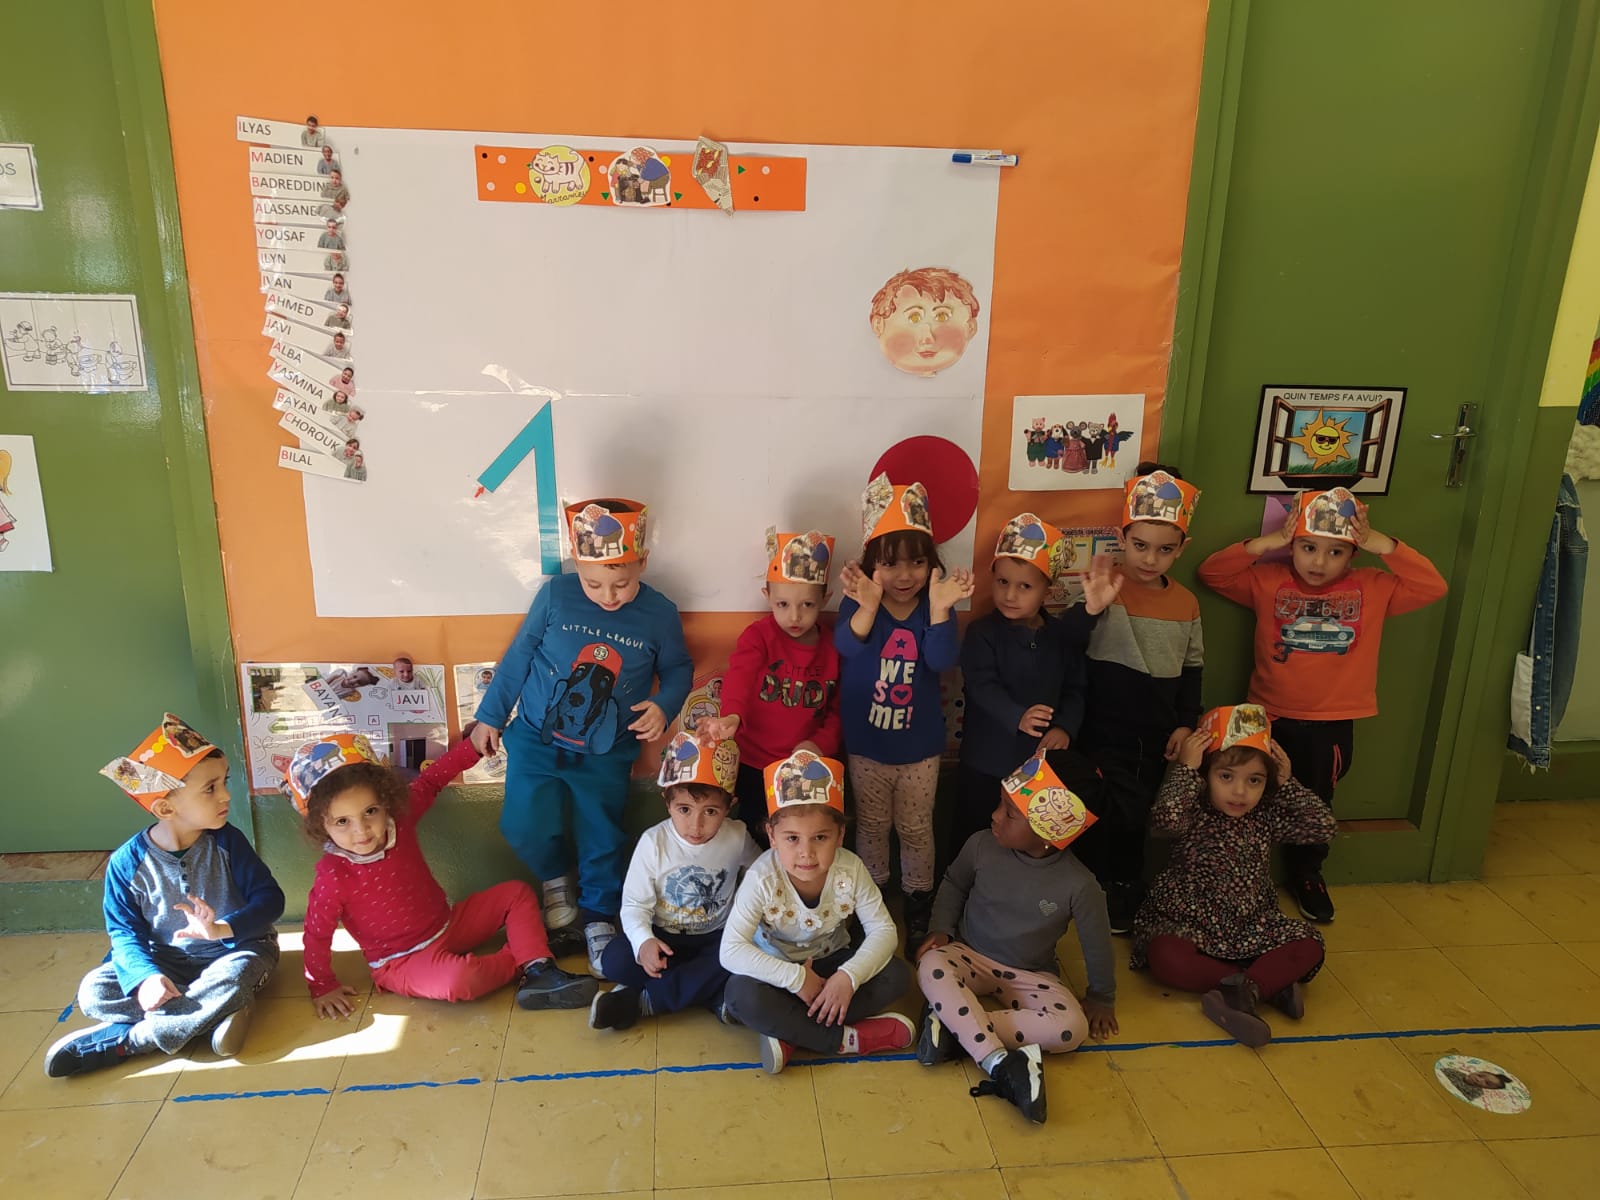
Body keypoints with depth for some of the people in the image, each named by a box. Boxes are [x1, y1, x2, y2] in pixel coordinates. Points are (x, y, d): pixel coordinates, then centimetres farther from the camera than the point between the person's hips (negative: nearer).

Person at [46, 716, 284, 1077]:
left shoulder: (227, 842, -14)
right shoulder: (127, 862, -12)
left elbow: (269, 897, -13)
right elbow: (125, 931, -8)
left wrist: (222, 929, -31)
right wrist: (145, 976, -27)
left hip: (236, 949, -2)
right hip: (168, 960, 3)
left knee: (231, 981, -34)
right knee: (93, 991, -18)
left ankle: (116, 1042, -19)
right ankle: (212, 1017, -22)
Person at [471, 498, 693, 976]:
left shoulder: (660, 614, -12)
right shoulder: (556, 595, -12)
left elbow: (678, 668, 3)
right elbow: (518, 655, -1)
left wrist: (663, 706, -17)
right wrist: (490, 715, 5)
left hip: (606, 754, 0)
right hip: (536, 739, 0)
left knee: (602, 839, 7)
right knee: (525, 829, -4)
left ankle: (599, 917, 33)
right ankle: (556, 879, 29)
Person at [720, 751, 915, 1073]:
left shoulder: (850, 870, -20)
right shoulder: (762, 878, -27)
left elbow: (882, 930, -15)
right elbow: (731, 950, -29)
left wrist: (849, 976, -31)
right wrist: (796, 979, -34)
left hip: (831, 963, 3)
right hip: (781, 970, -3)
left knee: (895, 974, -21)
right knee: (741, 994, -33)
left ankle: (790, 1032, -22)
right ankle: (845, 1038, -22)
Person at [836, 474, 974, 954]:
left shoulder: (935, 604, -11)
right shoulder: (859, 601, -13)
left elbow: (942, 660, -25)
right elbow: (848, 645, -32)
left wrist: (939, 608, -41)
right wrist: (868, 605, -51)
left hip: (919, 745, 0)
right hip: (866, 743, 0)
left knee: (916, 828, 15)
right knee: (871, 824, 18)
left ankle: (919, 905, 34)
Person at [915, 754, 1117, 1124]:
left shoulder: (1078, 884, -21)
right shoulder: (982, 846, -15)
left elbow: (1097, 942, -4)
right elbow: (953, 884, 7)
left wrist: (1101, 998, 9)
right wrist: (941, 929, -5)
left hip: (1030, 976, 0)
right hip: (970, 957, 1)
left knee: (1072, 1028, -27)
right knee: (932, 966, -33)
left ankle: (953, 1023, -25)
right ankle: (1000, 1064, -35)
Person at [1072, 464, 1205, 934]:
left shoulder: (1186, 602, 0)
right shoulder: (1106, 587, -15)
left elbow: (1191, 668, 11)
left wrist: (1186, 722, 5)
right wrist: (1090, 610, -38)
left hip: (1156, 738, 5)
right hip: (1103, 734, -4)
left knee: (1135, 820, 19)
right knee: (1097, 819, 4)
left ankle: (1127, 900, 37)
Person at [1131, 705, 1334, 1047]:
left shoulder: (1267, 817, 1)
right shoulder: (1194, 813, -13)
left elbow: (1323, 827, -6)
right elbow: (1163, 820, -36)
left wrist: (1288, 782, -9)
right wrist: (1185, 768, -29)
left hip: (1251, 930, 4)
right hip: (1187, 925, -4)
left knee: (1309, 946, -15)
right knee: (1163, 957, -34)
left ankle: (1241, 990, -27)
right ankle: (1270, 984, -24)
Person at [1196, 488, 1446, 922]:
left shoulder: (1373, 588, -1)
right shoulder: (1268, 581, -6)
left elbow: (1433, 587, -6)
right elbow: (1211, 573, -9)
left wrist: (1385, 546, -16)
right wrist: (1266, 542, -18)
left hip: (1334, 723, 2)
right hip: (1272, 718, -1)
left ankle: (1307, 873, 40)